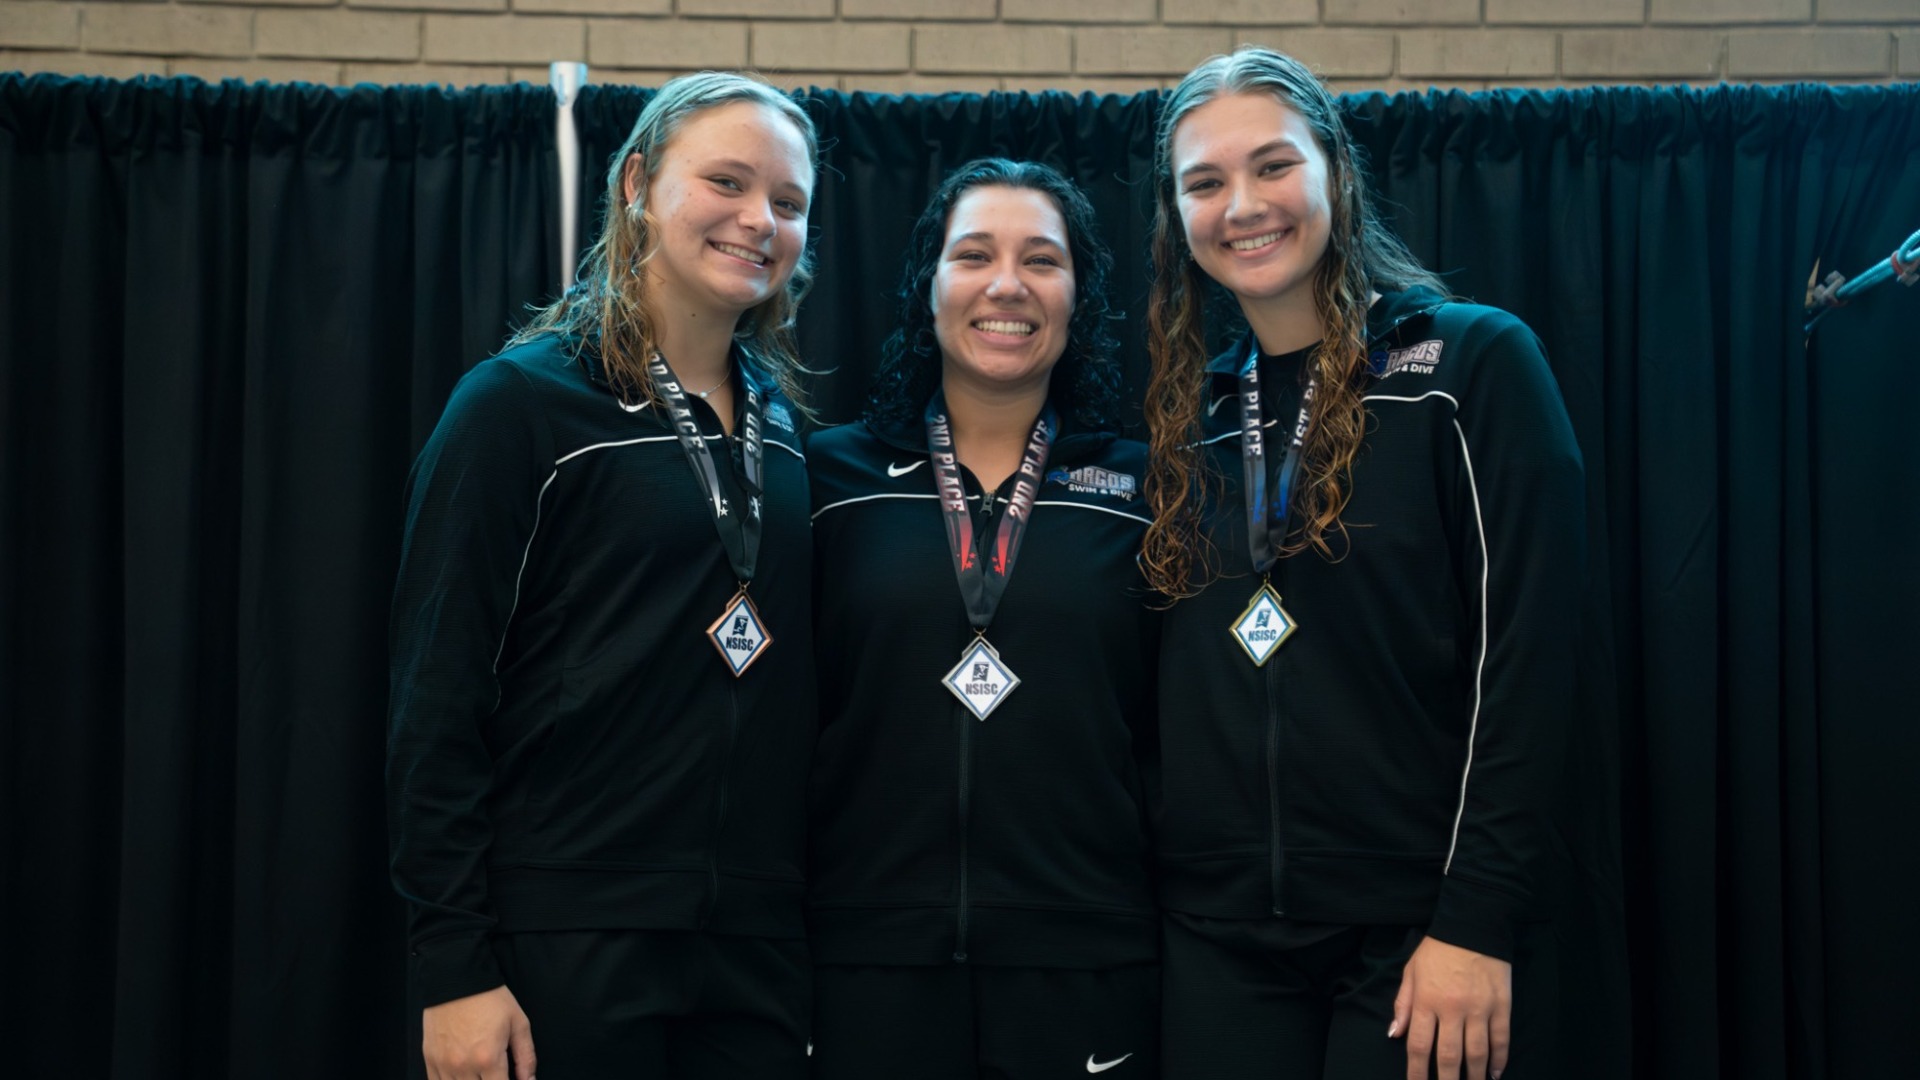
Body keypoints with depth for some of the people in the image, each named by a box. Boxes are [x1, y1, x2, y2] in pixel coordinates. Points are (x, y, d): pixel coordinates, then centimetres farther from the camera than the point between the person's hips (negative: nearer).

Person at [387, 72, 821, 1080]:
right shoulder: (522, 402, -5)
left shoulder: (787, 431, 11)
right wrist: (453, 968, -14)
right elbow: (435, 702, -9)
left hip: (760, 948, 5)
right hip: (567, 945, -5)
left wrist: (825, 936, 9)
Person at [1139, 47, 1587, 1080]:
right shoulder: (1193, 416, 11)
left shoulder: (1472, 364, -4)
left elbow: (1524, 658, -10)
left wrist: (1478, 919, -14)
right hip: (1217, 934, 4)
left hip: (1416, 929, -4)